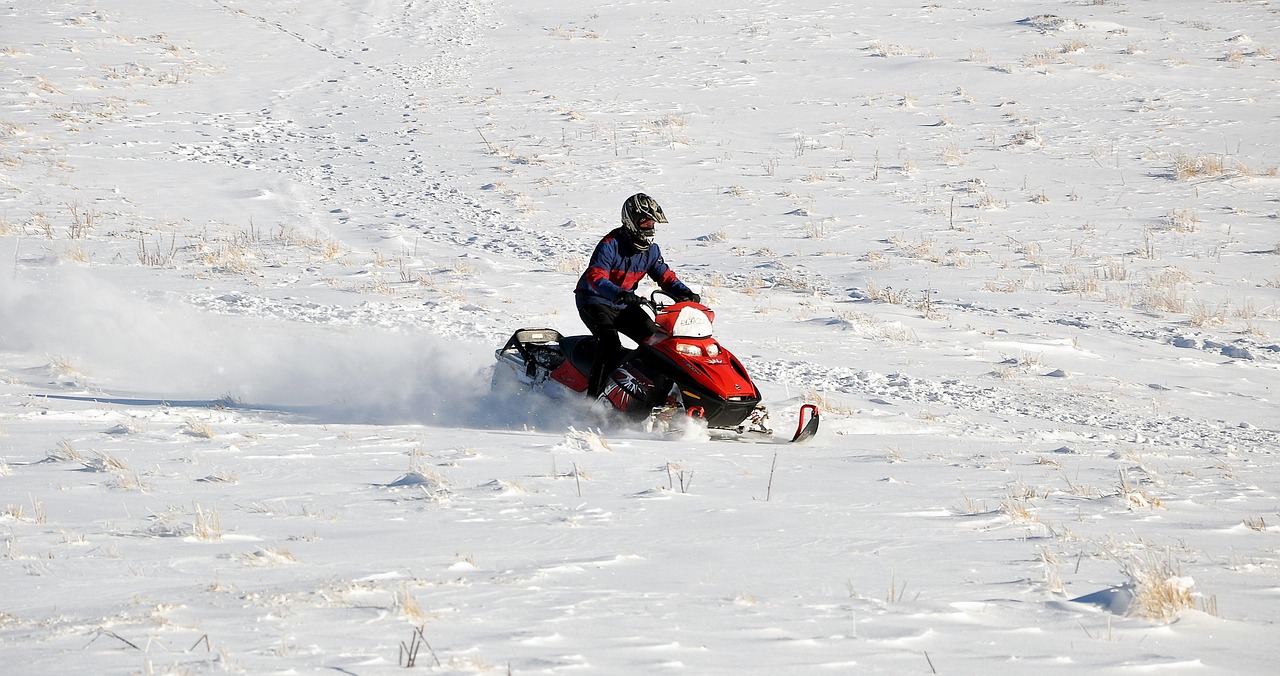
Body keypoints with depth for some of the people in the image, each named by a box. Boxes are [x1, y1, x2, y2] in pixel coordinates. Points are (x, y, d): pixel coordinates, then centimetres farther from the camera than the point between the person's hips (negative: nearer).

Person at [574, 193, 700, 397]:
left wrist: (686, 294, -18)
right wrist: (619, 294, -51)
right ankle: (594, 398, -28)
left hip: (624, 304, 7)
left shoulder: (651, 250, -1)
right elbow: (595, 277, -34)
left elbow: (665, 277, 2)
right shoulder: (610, 245, -23)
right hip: (594, 301, -7)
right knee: (610, 343, -28)